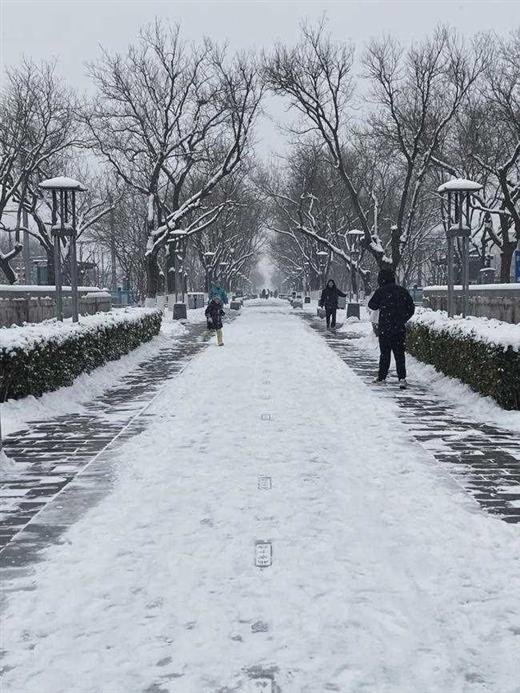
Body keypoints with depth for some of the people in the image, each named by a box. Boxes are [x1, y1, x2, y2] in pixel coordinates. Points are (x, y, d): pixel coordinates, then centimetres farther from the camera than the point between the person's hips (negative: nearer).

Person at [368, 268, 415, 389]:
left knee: (385, 353, 7)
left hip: (385, 328, -3)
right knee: (399, 353, 5)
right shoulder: (402, 291, 5)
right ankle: (402, 378, -5)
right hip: (400, 328, 3)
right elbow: (411, 308, 9)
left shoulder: (380, 291, -8)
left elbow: (372, 305, 5)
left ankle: (382, 377, 11)